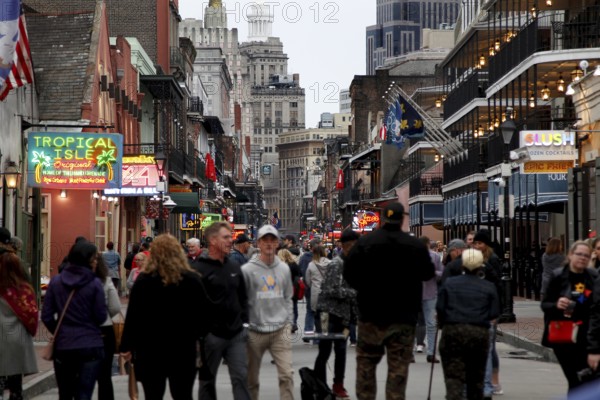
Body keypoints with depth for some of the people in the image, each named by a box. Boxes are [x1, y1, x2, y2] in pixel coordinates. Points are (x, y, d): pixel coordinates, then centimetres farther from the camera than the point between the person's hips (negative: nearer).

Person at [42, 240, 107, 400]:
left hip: (63, 346, 3)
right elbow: (101, 317, -6)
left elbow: (47, 316, 1)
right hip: (90, 346, -3)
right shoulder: (95, 284, -9)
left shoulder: (56, 282, 0)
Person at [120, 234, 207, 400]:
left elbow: (133, 316, -6)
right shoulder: (192, 279, -1)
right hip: (184, 349, 2)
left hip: (150, 349, -1)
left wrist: (127, 346, 0)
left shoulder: (144, 280, -6)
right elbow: (202, 314, 2)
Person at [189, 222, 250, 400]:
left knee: (241, 377, -1)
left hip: (236, 334, 5)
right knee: (207, 380, 8)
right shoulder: (199, 269, -9)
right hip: (211, 336, -5)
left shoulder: (234, 266, 11)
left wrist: (244, 321, 11)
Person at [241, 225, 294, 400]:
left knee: (287, 374, -9)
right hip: (255, 332, -2)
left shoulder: (284, 268, 8)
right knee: (251, 379, 9)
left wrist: (288, 321, 8)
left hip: (280, 331, 2)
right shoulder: (247, 269, -5)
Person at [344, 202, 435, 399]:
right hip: (404, 317, 0)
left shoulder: (365, 242, -8)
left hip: (371, 315, 0)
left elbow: (349, 273, -5)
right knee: (398, 367, 4)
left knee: (366, 361, 13)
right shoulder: (416, 245, -5)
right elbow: (428, 274, 7)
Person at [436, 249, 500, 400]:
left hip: (452, 332, -1)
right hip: (480, 333, 1)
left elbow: (440, 308, -1)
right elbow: (494, 313, -1)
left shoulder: (449, 284, 3)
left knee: (453, 376, -4)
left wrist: (444, 324, 16)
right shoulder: (489, 287, 3)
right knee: (476, 376, 16)